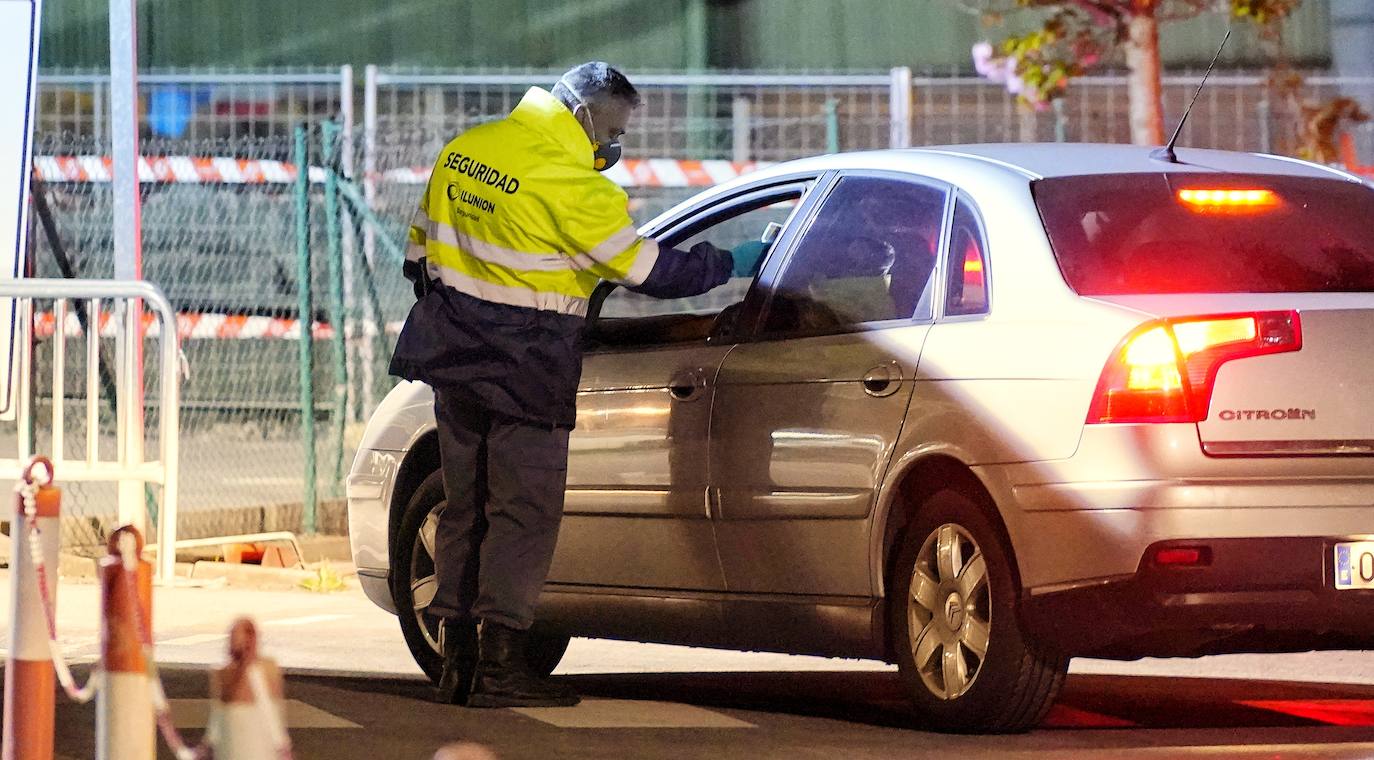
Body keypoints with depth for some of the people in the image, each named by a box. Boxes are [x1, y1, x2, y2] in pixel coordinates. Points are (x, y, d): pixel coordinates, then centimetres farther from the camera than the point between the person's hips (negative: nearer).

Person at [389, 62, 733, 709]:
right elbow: (647, 272, -13)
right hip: (525, 365, -7)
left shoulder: (462, 151, 7)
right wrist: (728, 264, 1)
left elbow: (420, 250, 14)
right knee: (525, 510, -2)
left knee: (464, 504, 13)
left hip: (455, 358, 7)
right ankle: (499, 667, -5)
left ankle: (456, 661, 15)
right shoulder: (572, 185, -17)